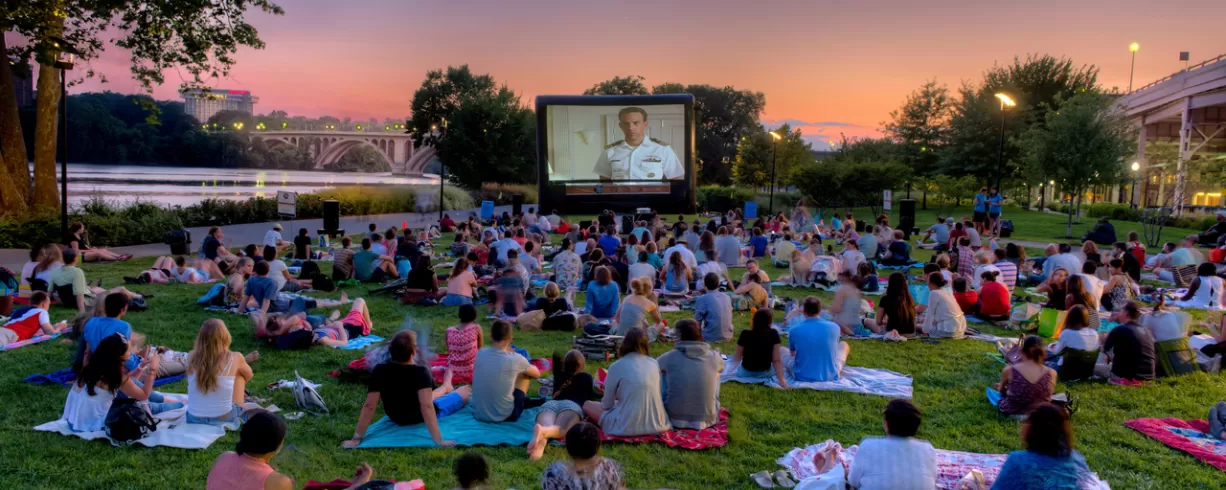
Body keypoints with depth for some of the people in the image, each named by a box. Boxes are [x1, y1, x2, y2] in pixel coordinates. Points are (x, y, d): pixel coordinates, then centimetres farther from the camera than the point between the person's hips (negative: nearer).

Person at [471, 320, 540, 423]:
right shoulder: (516, 359, -12)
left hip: (478, 414, 4)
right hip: (505, 416, -4)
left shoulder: (480, 354, -3)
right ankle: (524, 401, 37)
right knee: (525, 373, 15)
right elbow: (537, 374, 11)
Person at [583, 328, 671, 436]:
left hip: (627, 427, -4)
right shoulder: (654, 363, 5)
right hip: (655, 424, 4)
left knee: (587, 405, 18)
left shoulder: (617, 366, -8)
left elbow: (607, 405, -1)